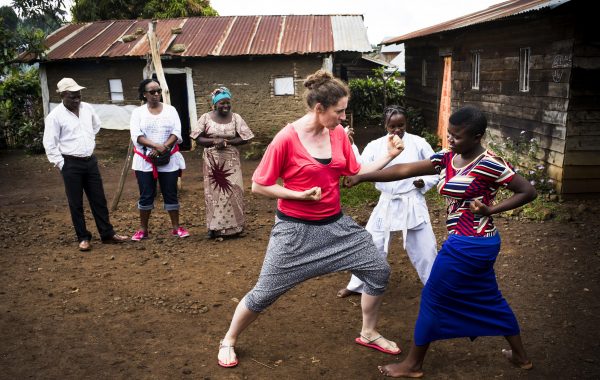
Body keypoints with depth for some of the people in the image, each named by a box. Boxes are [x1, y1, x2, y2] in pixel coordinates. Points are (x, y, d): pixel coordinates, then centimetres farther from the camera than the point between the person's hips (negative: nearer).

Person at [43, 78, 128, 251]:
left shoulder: (87, 108, 3)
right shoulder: (55, 116, -13)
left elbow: (96, 125, 24)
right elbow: (49, 144, -11)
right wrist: (61, 164, -10)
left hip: (90, 161, 5)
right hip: (71, 164, -5)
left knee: (99, 199, 8)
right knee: (76, 203, 4)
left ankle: (107, 234, 17)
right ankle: (83, 238, 15)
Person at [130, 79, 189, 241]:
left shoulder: (170, 110, 5)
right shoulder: (138, 112, 2)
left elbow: (176, 133, -4)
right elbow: (136, 136, -10)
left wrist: (164, 148, -18)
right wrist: (156, 146, -22)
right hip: (145, 161, -1)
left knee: (171, 194, 5)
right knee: (146, 195, 4)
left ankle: (176, 227, 15)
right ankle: (143, 229, 16)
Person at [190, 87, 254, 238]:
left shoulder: (235, 118, 0)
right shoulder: (206, 118, 0)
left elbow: (244, 138, -3)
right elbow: (198, 138, -1)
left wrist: (226, 142, -16)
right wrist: (214, 141, -18)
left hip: (231, 161, 0)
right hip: (212, 161, 0)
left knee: (232, 191, -1)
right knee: (213, 192, 5)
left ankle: (233, 225, 10)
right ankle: (214, 226, 13)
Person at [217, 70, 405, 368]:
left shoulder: (339, 134, -1)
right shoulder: (286, 139, -18)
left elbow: (356, 174, 6)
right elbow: (259, 186, -12)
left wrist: (388, 156, -4)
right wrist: (299, 194, -20)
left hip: (336, 224, 6)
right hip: (296, 229, -6)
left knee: (379, 270, 6)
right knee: (264, 293, 3)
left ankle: (368, 334, 28)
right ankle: (228, 341, 30)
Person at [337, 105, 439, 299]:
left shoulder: (419, 143, -6)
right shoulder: (376, 146, -3)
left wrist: (425, 183, -15)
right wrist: (350, 146, -25)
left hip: (413, 204, -1)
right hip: (386, 204, 2)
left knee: (424, 248, 9)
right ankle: (356, 285, 29)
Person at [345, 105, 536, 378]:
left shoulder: (489, 164, -16)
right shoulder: (447, 159, 4)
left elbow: (528, 191, -9)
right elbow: (403, 170, 0)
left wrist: (491, 209, -17)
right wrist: (361, 177, -4)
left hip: (467, 245, -8)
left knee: (433, 300, 4)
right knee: (489, 299, 22)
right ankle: (521, 356, 40)